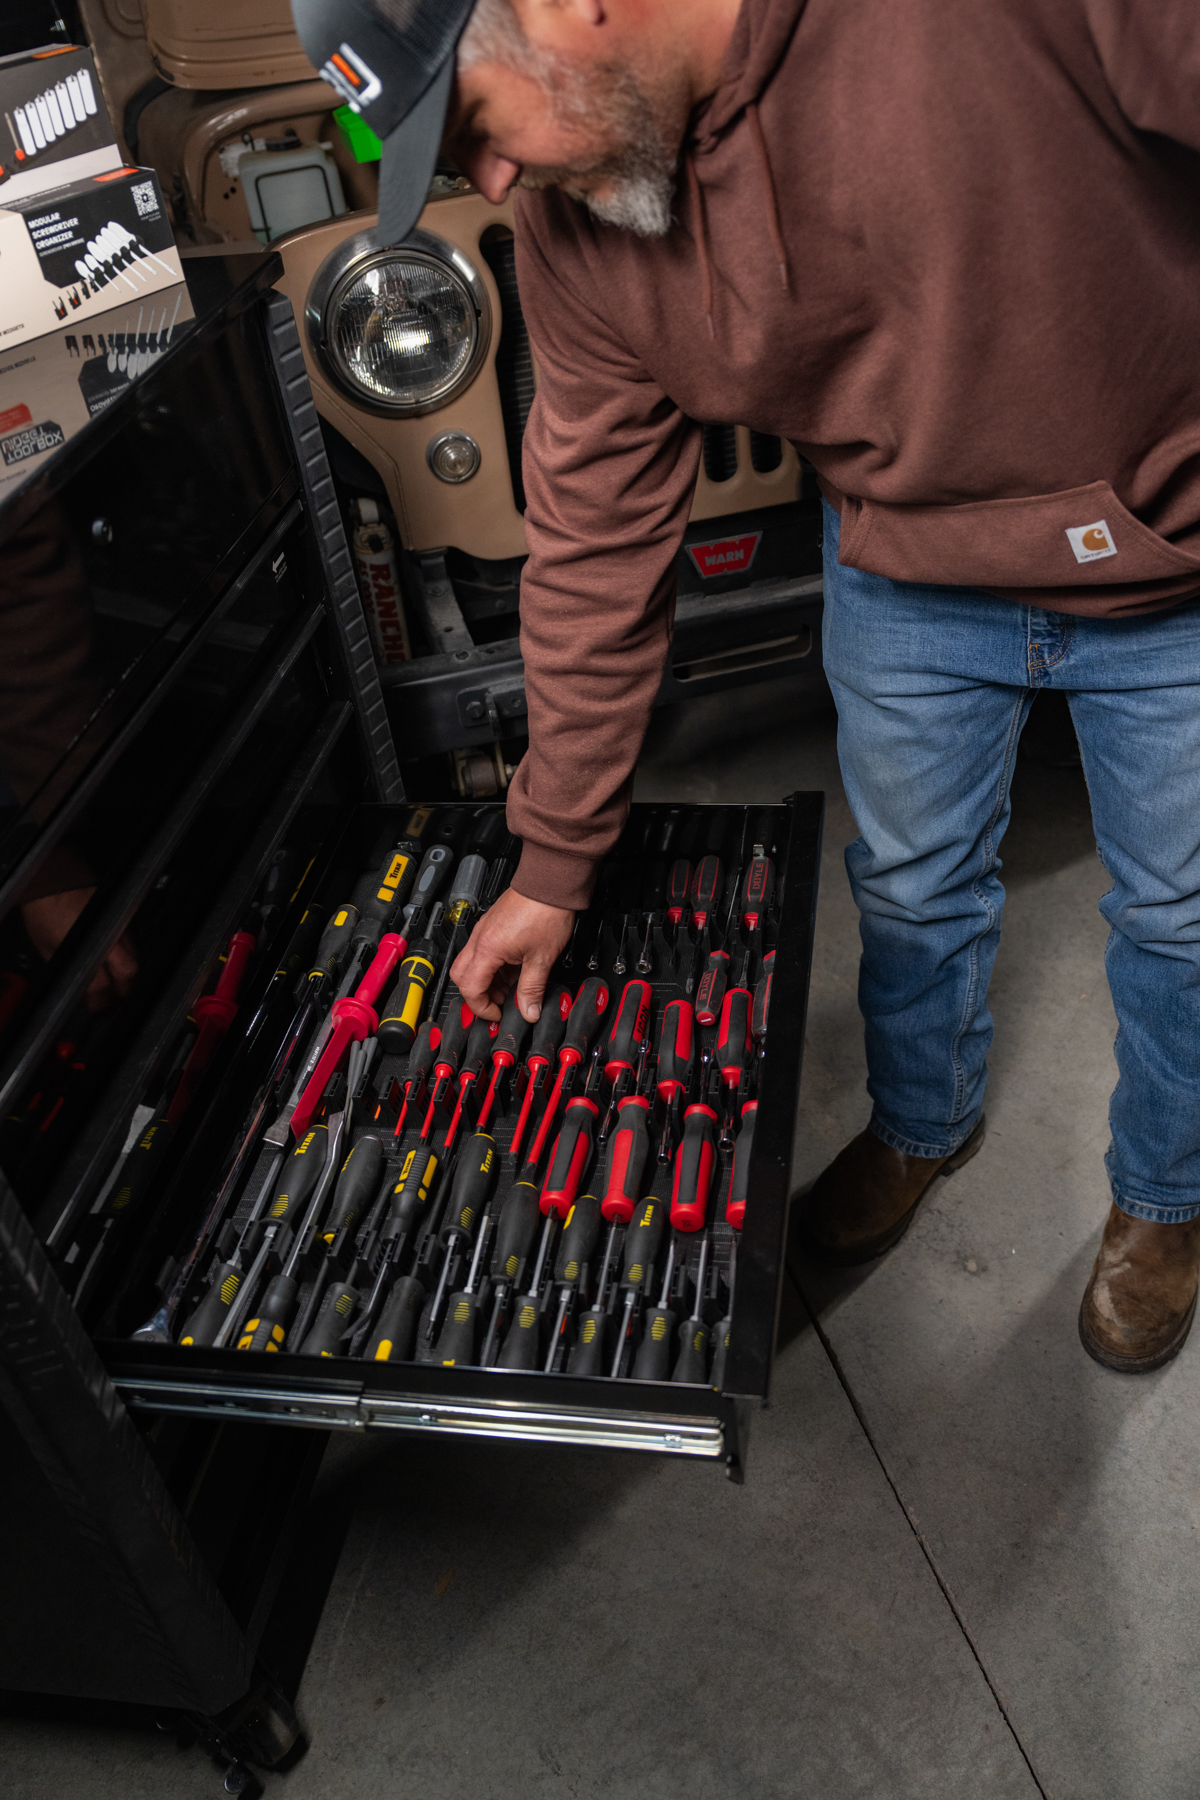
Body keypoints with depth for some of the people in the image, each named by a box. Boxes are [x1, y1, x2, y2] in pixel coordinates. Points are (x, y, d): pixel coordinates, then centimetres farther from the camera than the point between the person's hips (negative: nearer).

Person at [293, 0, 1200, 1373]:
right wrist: (554, 865, -1)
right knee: (909, 885, 19)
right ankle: (923, 1125, 52)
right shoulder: (574, 229, -13)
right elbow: (593, 553, -7)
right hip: (907, 576, 4)